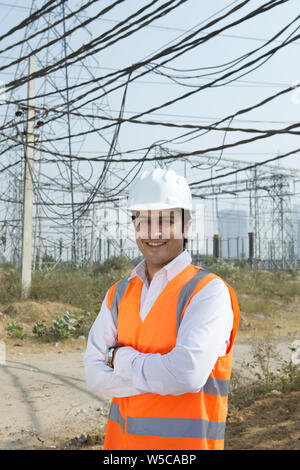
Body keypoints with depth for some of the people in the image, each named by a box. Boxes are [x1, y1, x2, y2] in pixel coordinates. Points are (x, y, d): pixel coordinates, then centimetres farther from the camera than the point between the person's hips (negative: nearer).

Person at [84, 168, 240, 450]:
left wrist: (121, 358, -12)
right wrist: (159, 375, -17)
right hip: (121, 439, 5)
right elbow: (95, 373, -5)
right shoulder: (119, 294, 3)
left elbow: (188, 374, -26)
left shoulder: (209, 292, -14)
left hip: (185, 440, -5)